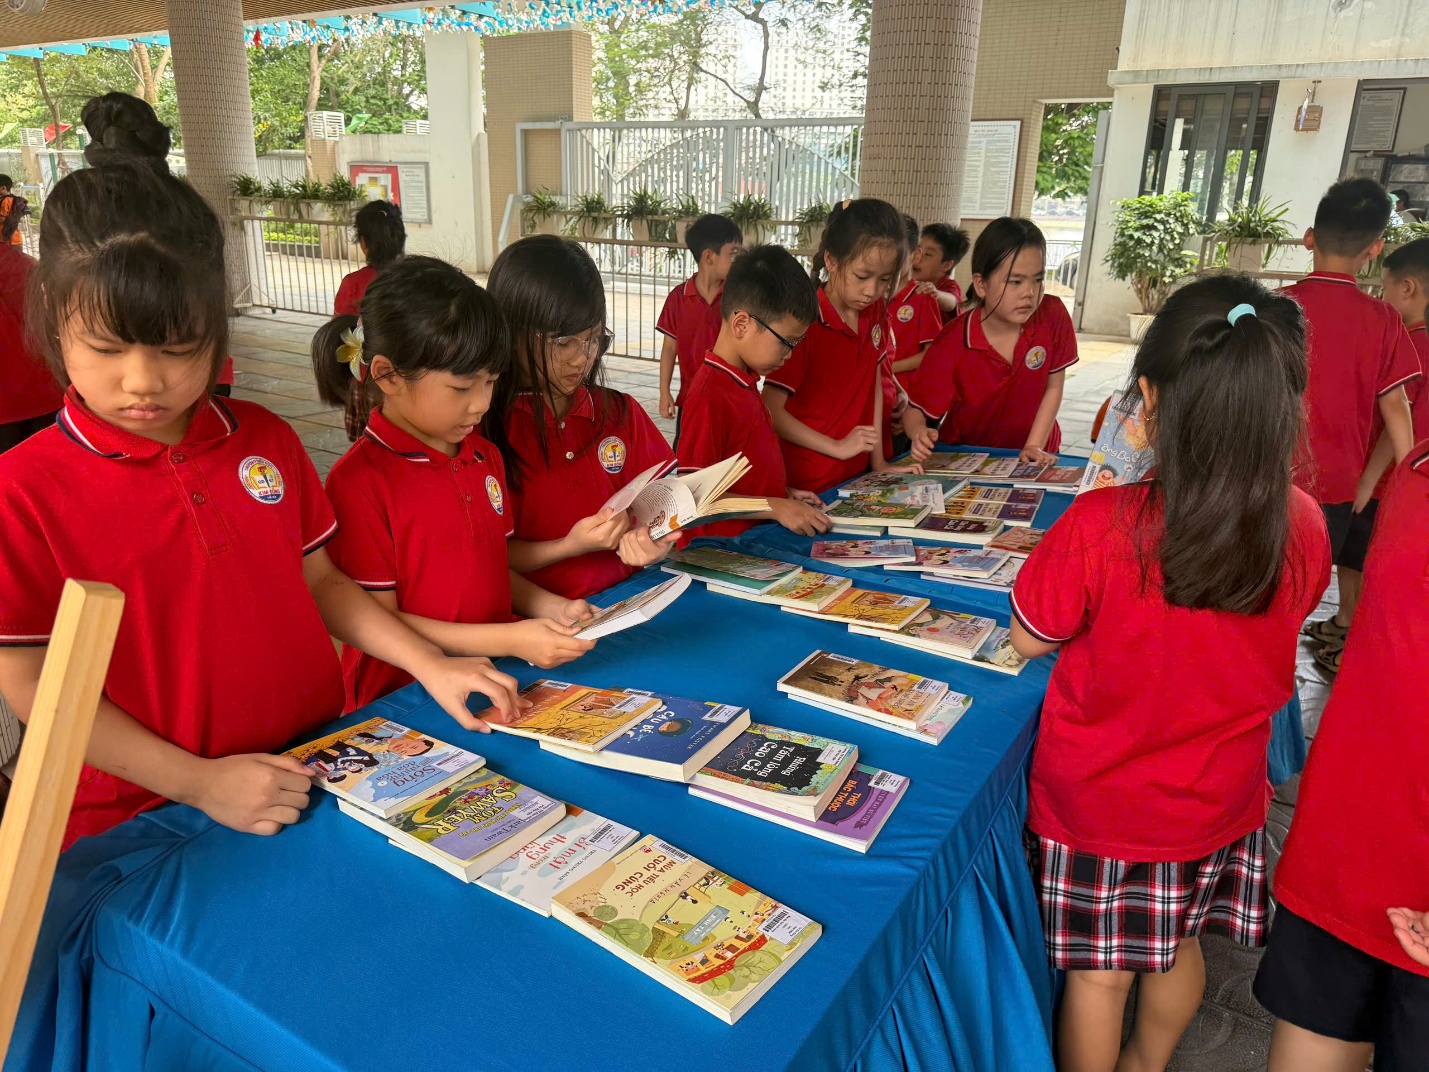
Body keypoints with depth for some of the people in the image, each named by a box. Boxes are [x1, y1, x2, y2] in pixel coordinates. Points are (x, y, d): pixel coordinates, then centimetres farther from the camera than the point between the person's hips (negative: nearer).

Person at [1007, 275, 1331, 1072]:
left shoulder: (1101, 527, -30)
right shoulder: (1304, 528, -16)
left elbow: (1030, 640, -14)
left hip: (1098, 801, -4)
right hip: (1218, 801, 4)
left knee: (1099, 970, 17)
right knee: (1180, 947, 28)